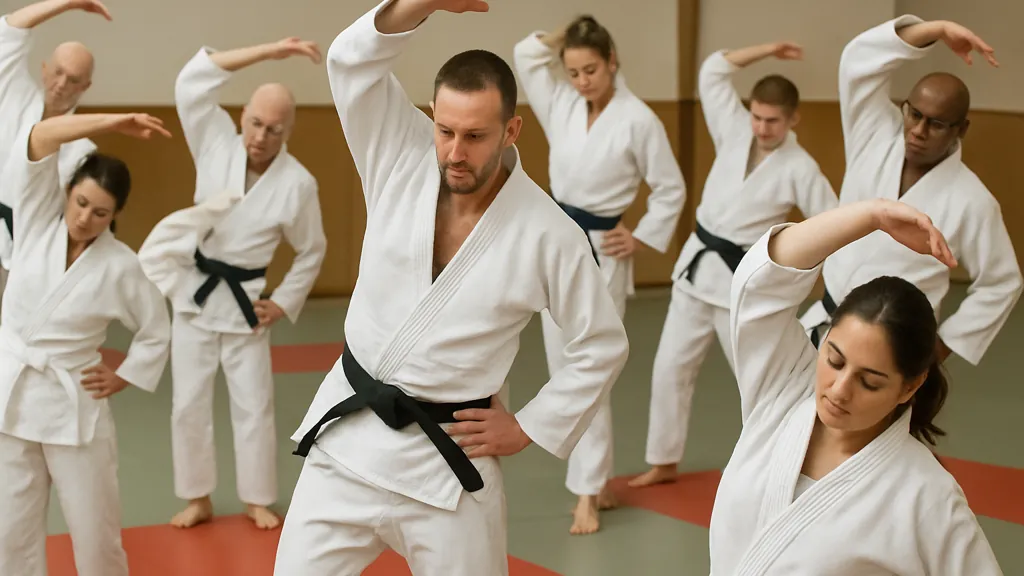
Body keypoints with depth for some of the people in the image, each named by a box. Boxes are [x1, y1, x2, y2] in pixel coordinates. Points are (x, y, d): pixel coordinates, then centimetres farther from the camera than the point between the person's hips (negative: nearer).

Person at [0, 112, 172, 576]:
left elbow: (157, 331, 7)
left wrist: (123, 379, -1)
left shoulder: (120, 266, -8)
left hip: (74, 404, -2)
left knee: (94, 531, 5)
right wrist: (111, 123, -27)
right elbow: (38, 141, -18)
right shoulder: (38, 219, -4)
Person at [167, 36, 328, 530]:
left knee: (254, 405, 5)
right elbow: (192, 81, -21)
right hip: (194, 292, 2)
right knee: (190, 402, 6)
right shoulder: (217, 143, -9)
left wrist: (283, 304, -3)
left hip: (244, 302, -2)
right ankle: (198, 499, 19)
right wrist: (267, 53, -27)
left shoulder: (298, 184, -13)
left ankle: (258, 501, 20)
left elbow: (311, 252, 1)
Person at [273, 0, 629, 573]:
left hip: (447, 458, -2)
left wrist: (530, 428, -3)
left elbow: (604, 344, -2)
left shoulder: (549, 234, -14)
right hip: (348, 434, 3)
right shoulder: (404, 159, -7)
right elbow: (352, 59, -18)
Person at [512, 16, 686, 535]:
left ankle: (587, 495, -4)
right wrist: (570, 33, 1)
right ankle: (596, 481, 21)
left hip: (601, 255, -6)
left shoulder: (638, 120, -12)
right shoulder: (562, 107, 3)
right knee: (563, 372, 10)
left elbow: (671, 190, -3)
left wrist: (642, 240, -6)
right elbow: (527, 54, 8)